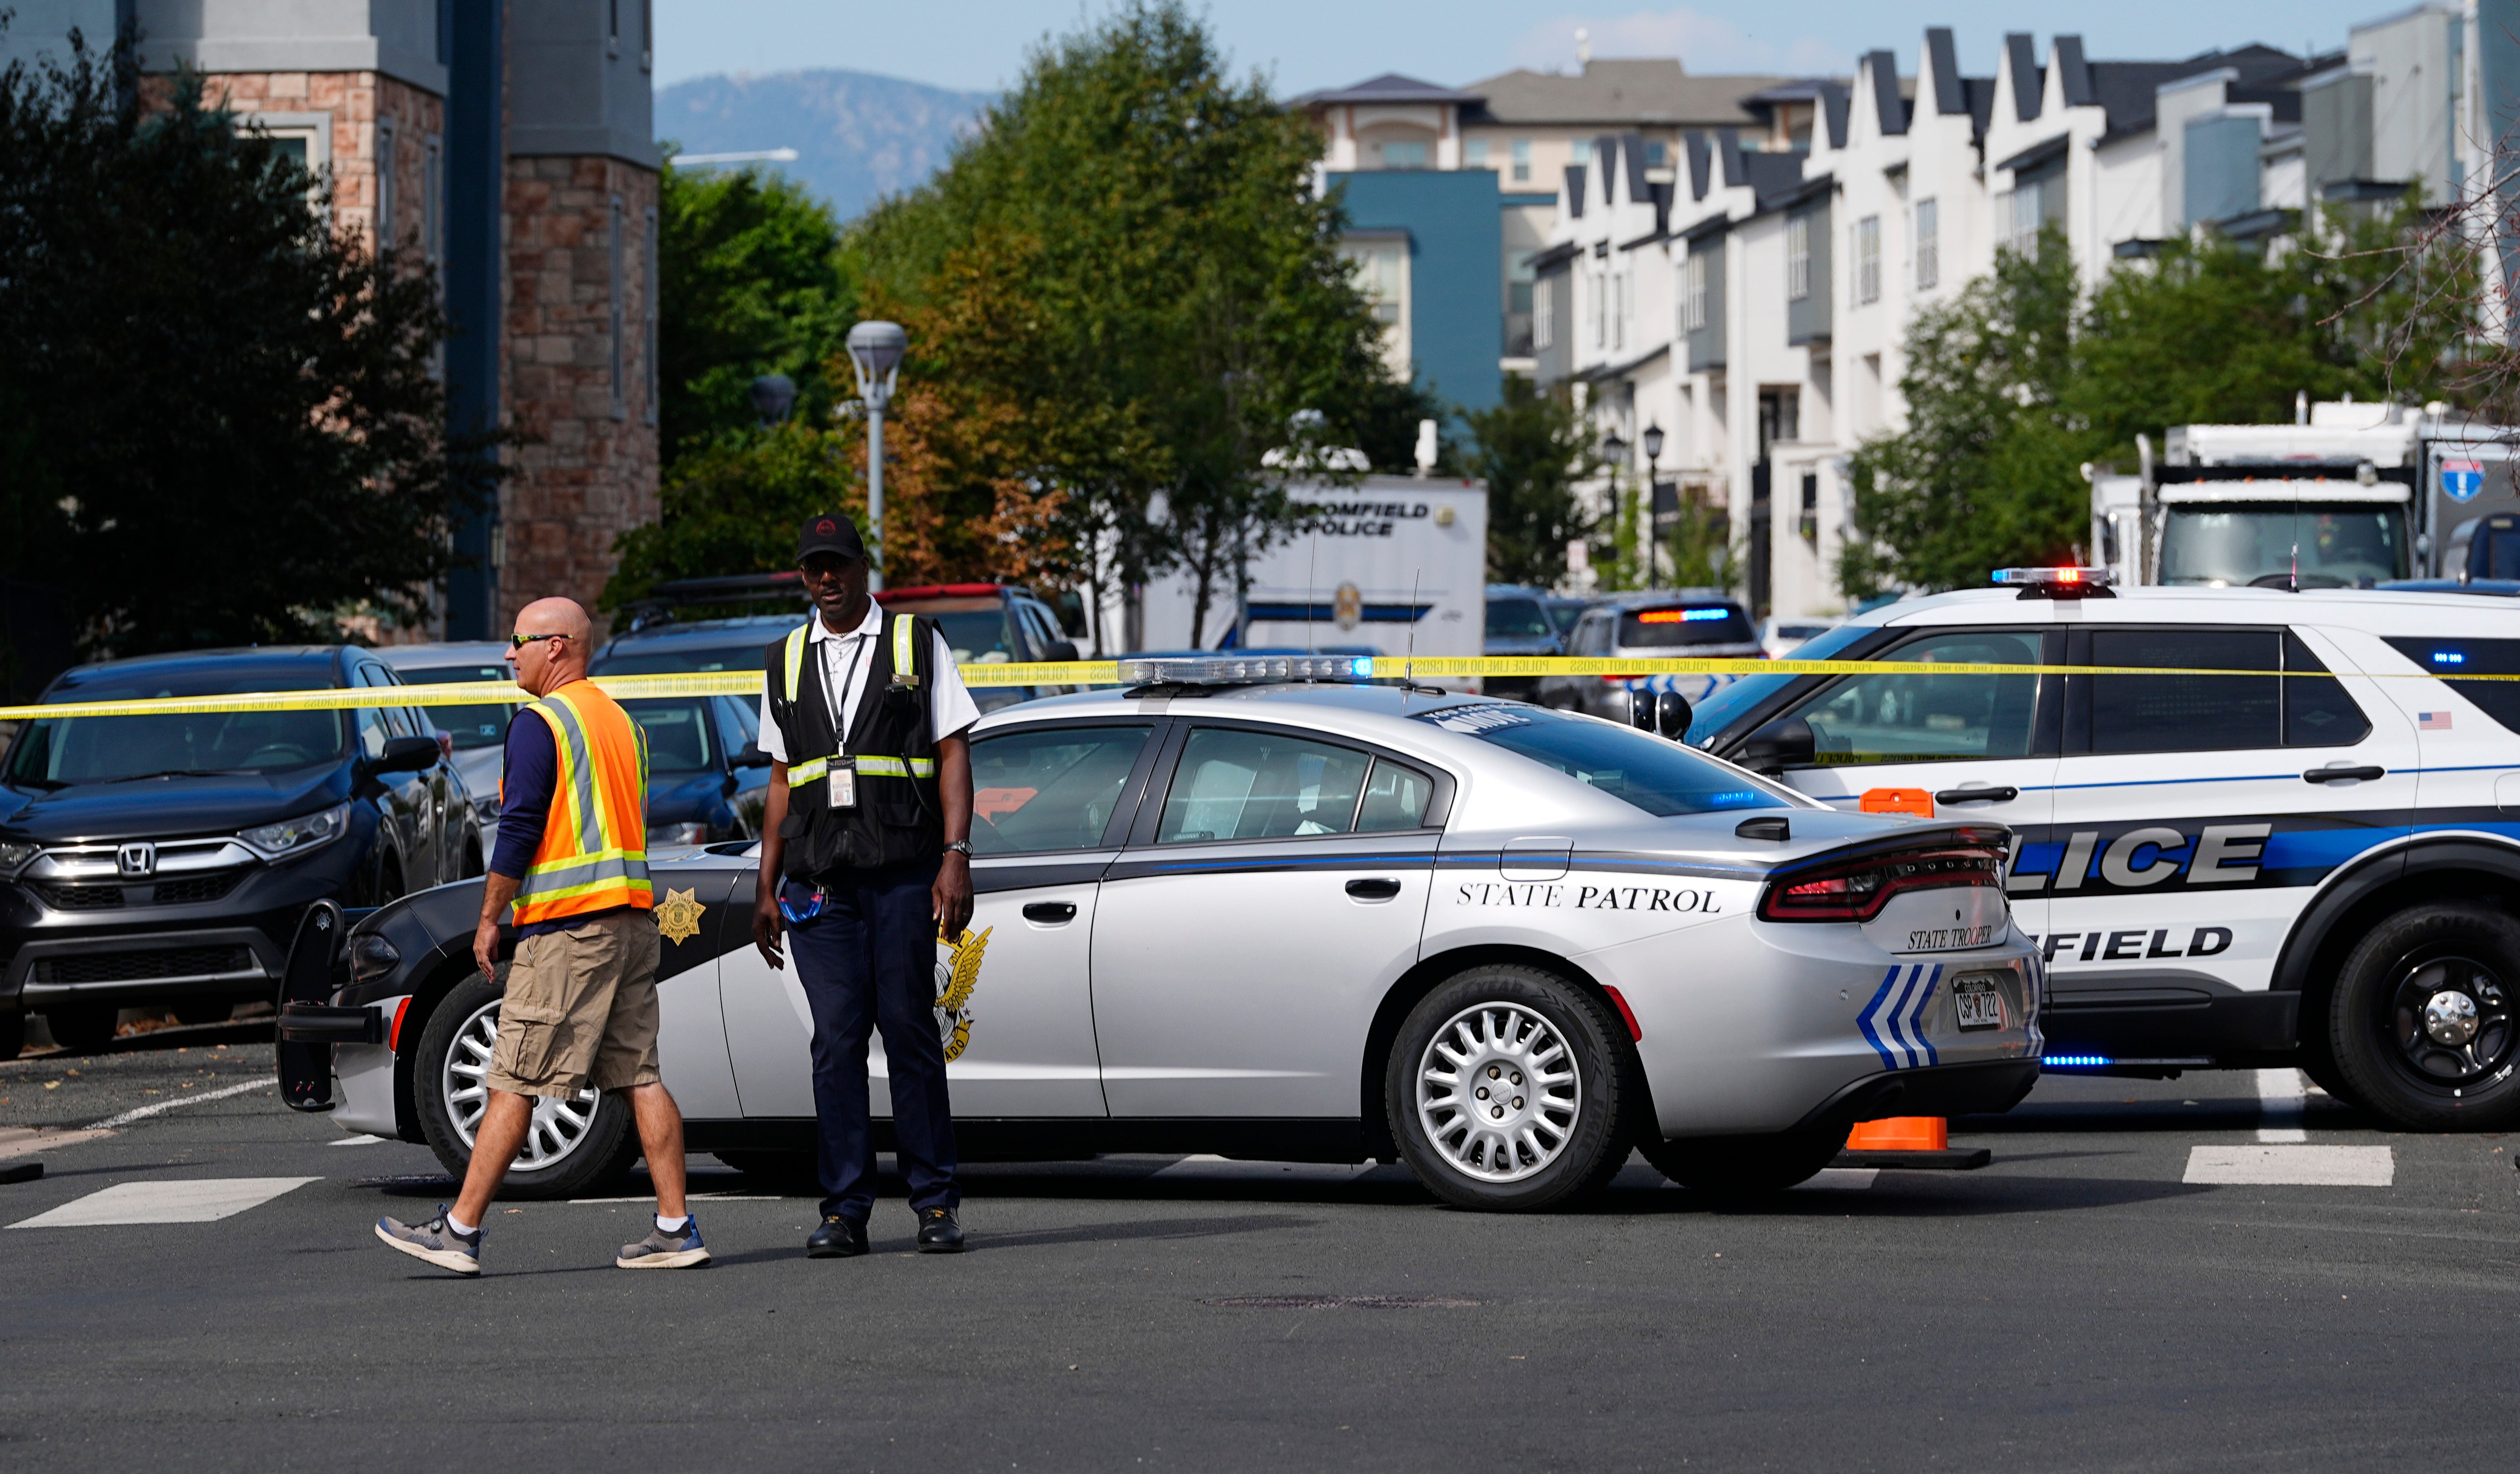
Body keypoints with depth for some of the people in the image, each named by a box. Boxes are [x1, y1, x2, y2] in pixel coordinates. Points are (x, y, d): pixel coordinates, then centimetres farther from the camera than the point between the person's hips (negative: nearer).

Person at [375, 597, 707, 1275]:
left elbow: (520, 831, -14)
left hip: (566, 927, -8)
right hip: (632, 916, 8)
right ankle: (676, 1228, 1)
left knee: (514, 1085, -6)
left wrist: (488, 920, -7)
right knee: (641, 1076, 6)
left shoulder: (540, 723, -9)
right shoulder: (621, 721, 18)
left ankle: (460, 1231, -4)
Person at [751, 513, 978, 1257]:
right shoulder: (787, 661, 16)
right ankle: (845, 1210, 0)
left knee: (910, 1029, -4)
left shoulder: (917, 643, 6)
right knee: (836, 1039, -2)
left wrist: (957, 858, -9)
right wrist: (766, 889, 12)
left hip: (903, 868, -3)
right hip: (819, 879, 3)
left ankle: (936, 1204, 2)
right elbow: (783, 780, 18)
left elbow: (953, 754, 2)